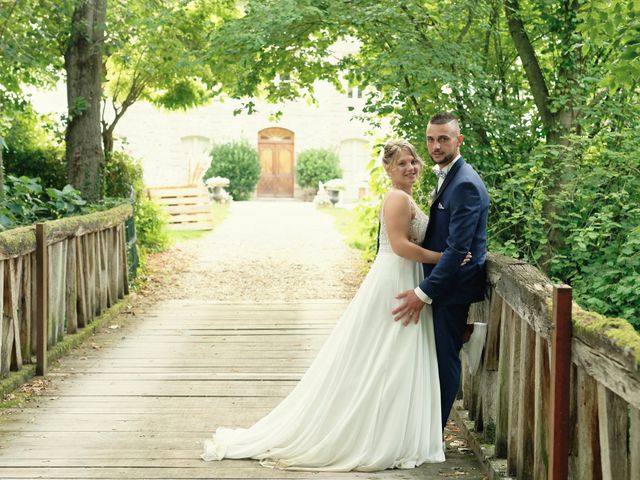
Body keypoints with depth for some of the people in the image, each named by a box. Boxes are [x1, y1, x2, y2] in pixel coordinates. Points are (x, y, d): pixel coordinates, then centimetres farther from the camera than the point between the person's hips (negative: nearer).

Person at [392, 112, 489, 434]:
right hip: (442, 279, 10)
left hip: (454, 286, -10)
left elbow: (458, 248, -25)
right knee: (435, 355, 16)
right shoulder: (446, 175, 12)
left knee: (444, 358, 0)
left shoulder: (465, 184, -21)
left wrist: (424, 292, -25)